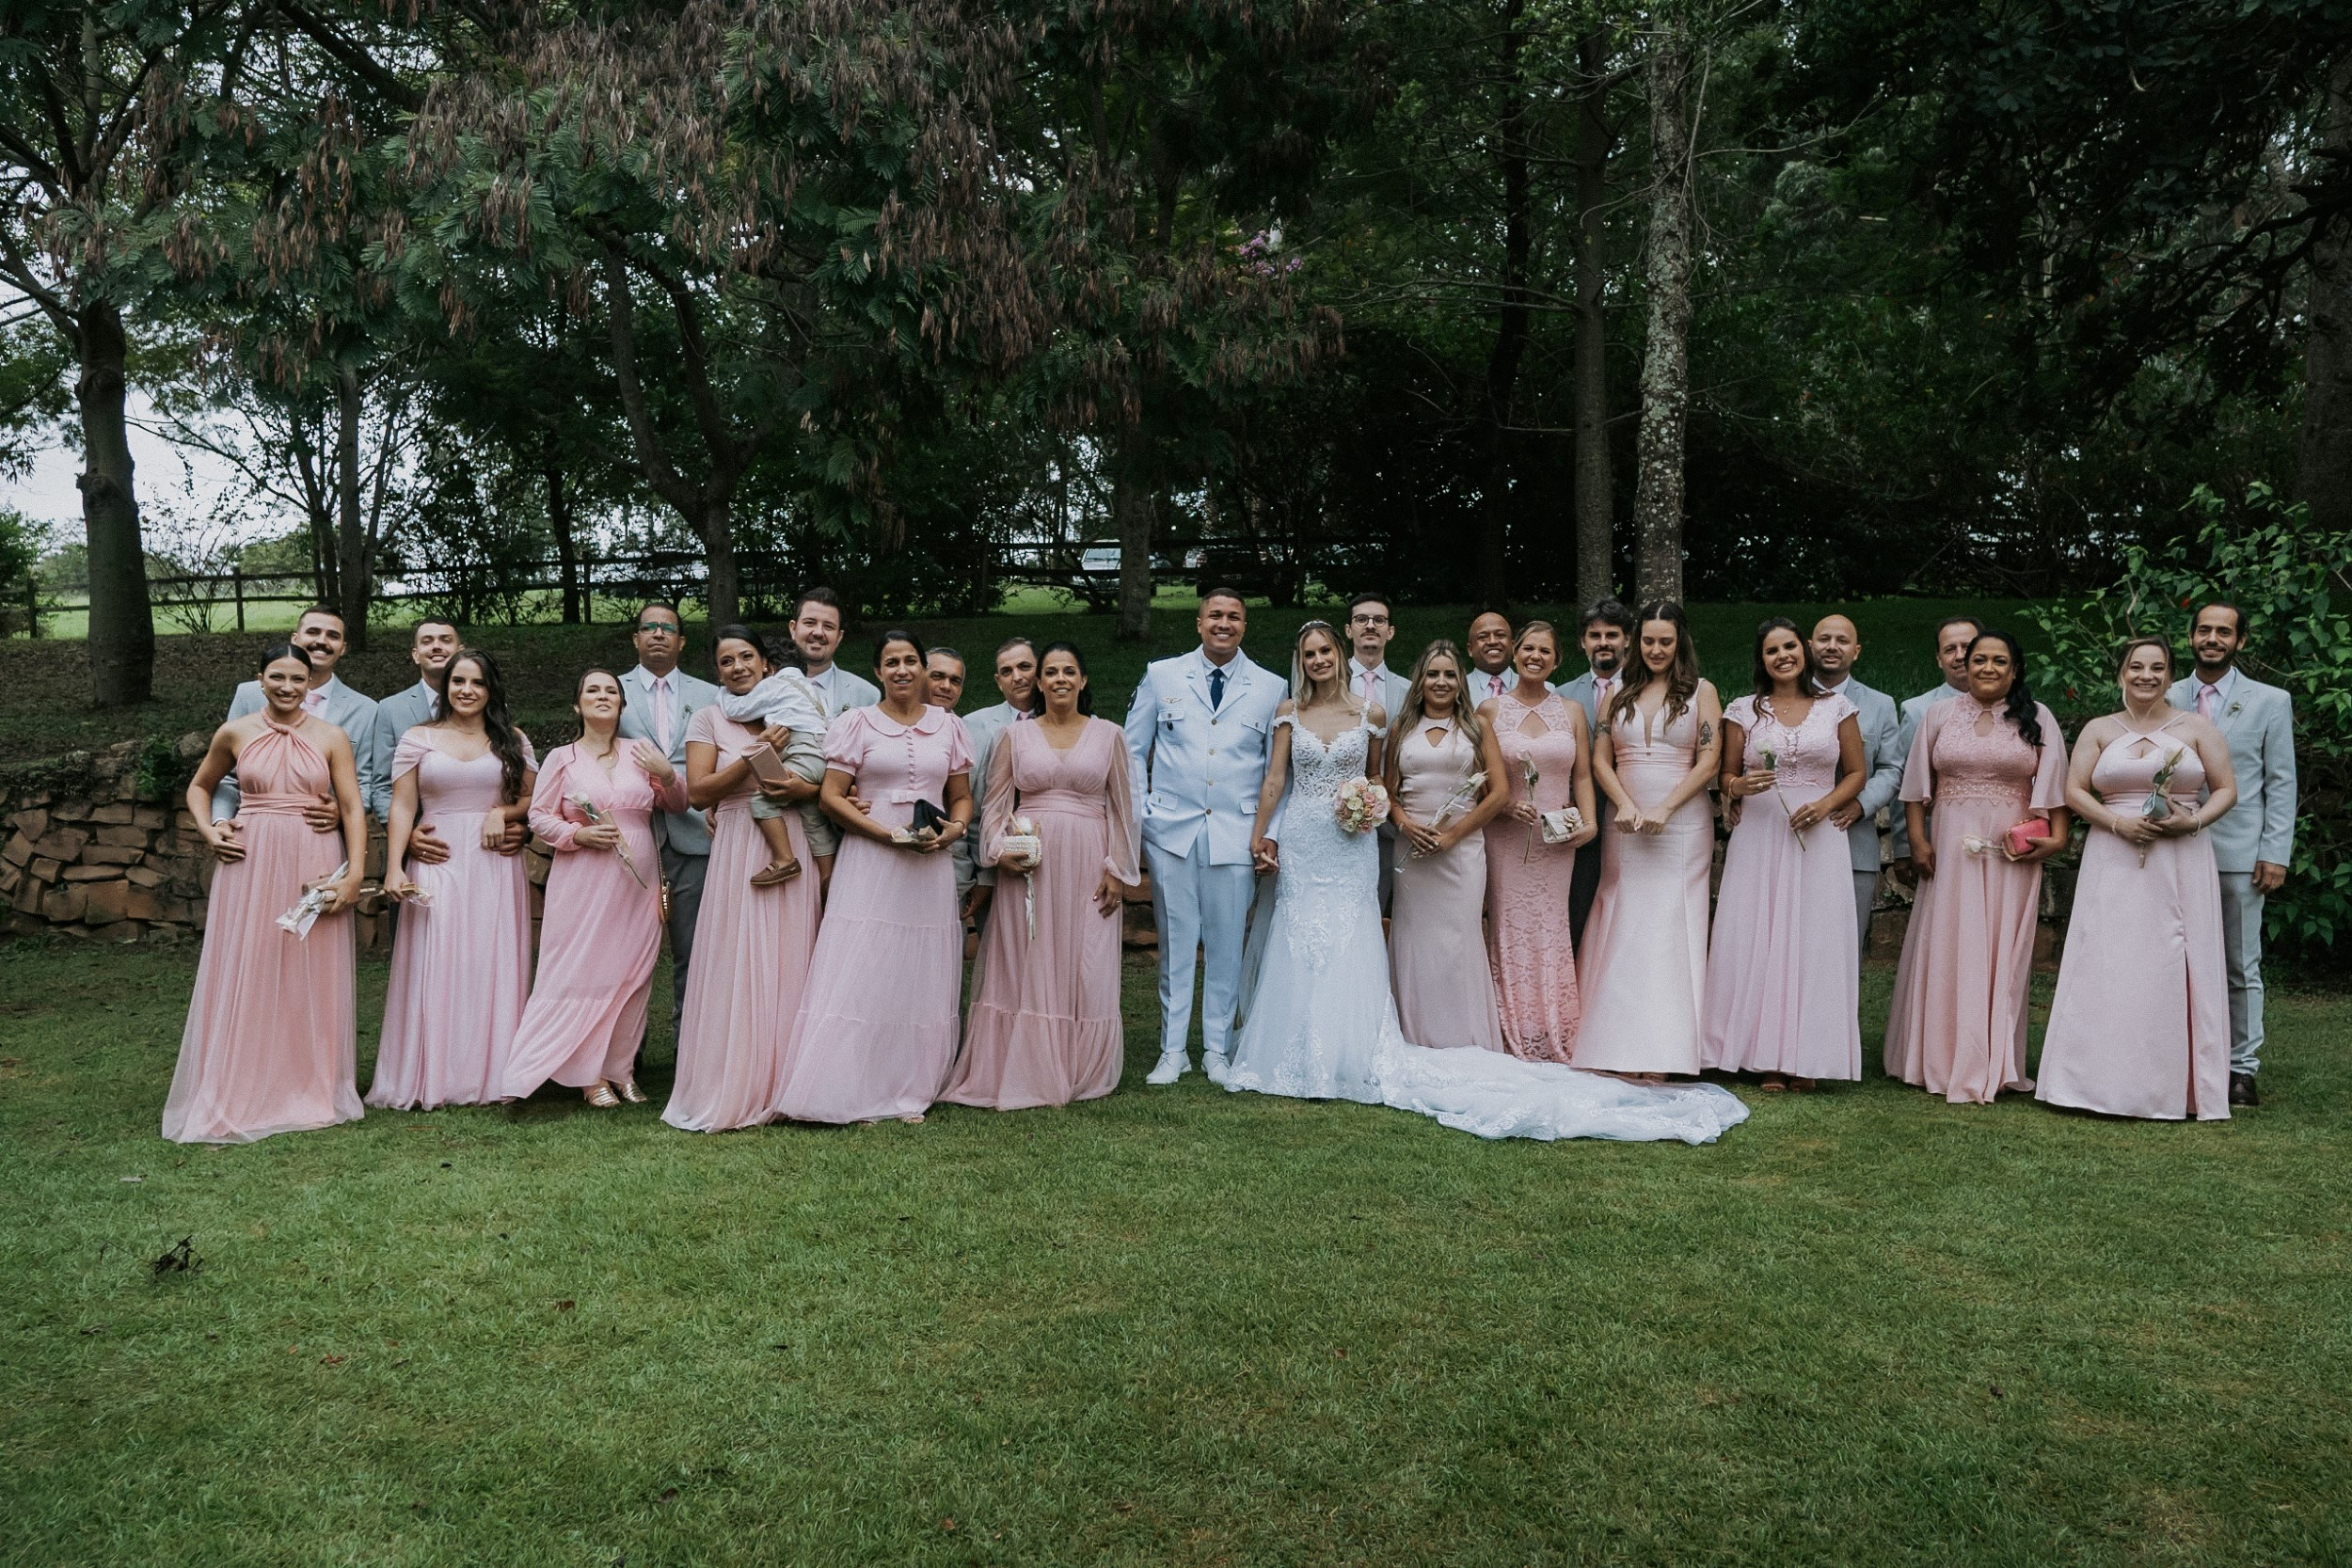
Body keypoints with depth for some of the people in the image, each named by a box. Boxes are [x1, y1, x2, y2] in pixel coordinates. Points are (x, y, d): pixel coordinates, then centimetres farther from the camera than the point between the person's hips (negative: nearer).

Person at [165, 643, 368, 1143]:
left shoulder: (331, 738, 1)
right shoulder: (235, 734, 5)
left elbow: (353, 808, -2)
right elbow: (199, 787, 20)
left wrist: (354, 874, -11)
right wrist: (208, 830, 2)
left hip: (314, 867, -1)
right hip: (250, 864, 1)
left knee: (312, 979, 5)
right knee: (244, 976, 3)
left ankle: (312, 1092, 17)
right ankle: (239, 1097, 13)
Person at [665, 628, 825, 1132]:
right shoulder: (709, 719, 6)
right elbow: (697, 792, -5)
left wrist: (806, 787, -9)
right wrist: (755, 755, -13)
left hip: (793, 849, 2)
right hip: (737, 851, -2)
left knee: (788, 965, 3)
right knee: (735, 967, -3)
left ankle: (781, 1086, 12)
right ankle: (730, 1093, 6)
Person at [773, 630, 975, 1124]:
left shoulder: (948, 725, 12)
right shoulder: (856, 723, 2)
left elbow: (961, 796, 17)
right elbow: (831, 796, -3)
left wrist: (955, 828, -6)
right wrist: (889, 833, -13)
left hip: (930, 867, 3)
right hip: (869, 862, -3)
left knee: (919, 977, 4)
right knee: (860, 974, -5)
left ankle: (910, 1092, 12)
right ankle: (856, 1093, 1)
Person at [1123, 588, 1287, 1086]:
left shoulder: (1270, 687, 5)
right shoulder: (1161, 676, 5)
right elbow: (1133, 749, 10)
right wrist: (1138, 812, 3)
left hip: (1236, 833, 0)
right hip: (1172, 829, 0)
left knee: (1227, 945, 5)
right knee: (1175, 943, 5)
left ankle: (1217, 1049, 18)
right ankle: (1173, 1050, 15)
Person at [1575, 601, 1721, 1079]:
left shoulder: (1701, 691, 5)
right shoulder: (1617, 692, 12)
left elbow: (1708, 762, -3)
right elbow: (1600, 759, 6)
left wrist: (1664, 808, -14)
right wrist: (1624, 805, -10)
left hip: (1682, 826, -2)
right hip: (1625, 824, 3)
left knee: (1669, 930, -3)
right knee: (1622, 931, 1)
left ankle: (1660, 1051, 0)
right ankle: (1617, 1048, 5)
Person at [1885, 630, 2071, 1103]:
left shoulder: (2036, 719, 5)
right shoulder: (1938, 715, 7)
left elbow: (2055, 785, 2)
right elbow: (1917, 784, 6)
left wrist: (2056, 837, -9)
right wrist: (1918, 841, -2)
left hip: (2012, 853, -1)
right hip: (1950, 849, 1)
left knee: (2003, 953, 3)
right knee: (1946, 951, 4)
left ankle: (1991, 1066, 11)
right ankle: (1942, 1059, 13)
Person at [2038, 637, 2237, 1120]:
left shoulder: (2197, 727, 7)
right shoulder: (2098, 731, 9)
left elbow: (2226, 790, 5)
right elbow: (2074, 791, 3)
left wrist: (2194, 820, -13)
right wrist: (2119, 822, -12)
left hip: (2182, 866, -1)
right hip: (2114, 865, 1)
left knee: (2175, 969, -2)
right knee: (2109, 968, -2)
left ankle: (2175, 1084, 7)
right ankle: (2108, 1082, 4)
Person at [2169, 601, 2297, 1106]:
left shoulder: (2270, 701, 5)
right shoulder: (2166, 700, 9)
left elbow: (2281, 783, 2)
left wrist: (2276, 854, -5)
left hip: (2240, 855, -1)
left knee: (2241, 966, 5)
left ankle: (2242, 1068, 13)